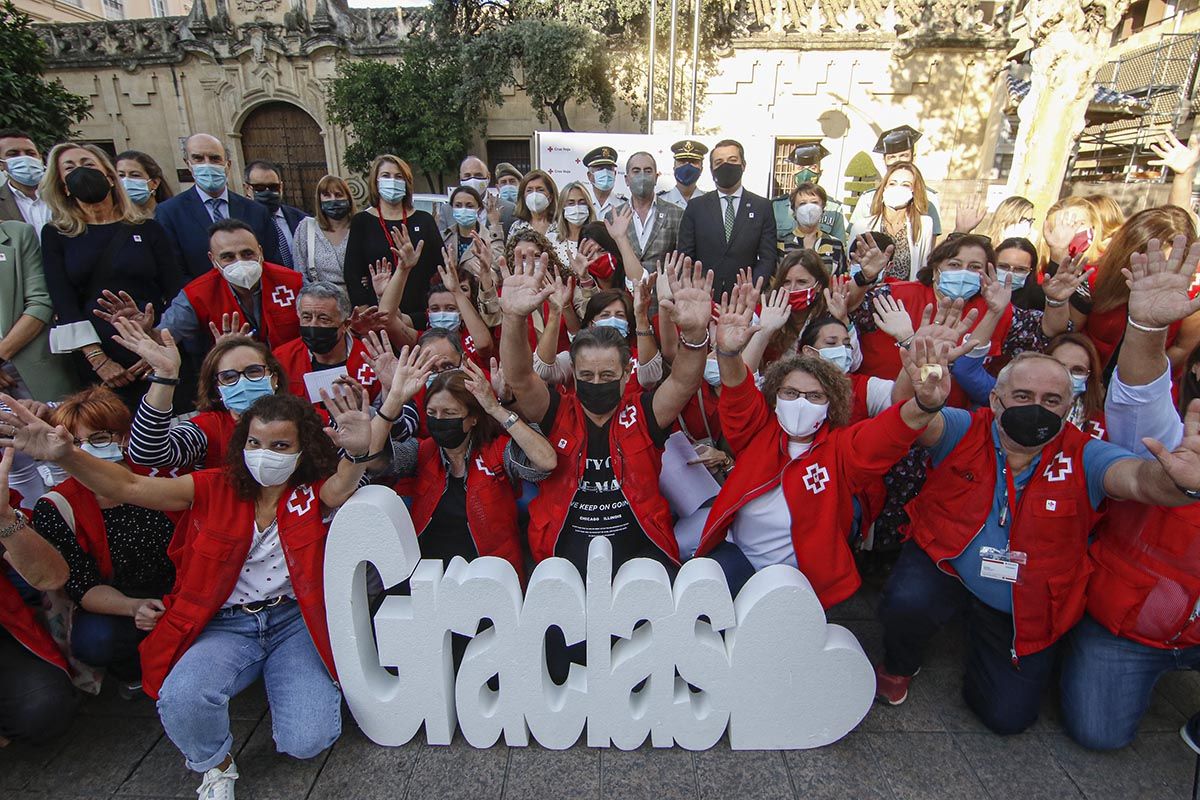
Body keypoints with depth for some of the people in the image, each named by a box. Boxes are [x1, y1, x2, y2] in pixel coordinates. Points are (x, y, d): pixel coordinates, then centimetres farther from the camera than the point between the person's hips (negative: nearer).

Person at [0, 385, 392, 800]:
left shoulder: (315, 493, -6)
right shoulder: (215, 488, 0)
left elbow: (341, 486, -29)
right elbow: (132, 487, -9)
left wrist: (358, 452, -53)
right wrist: (65, 455, -26)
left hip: (295, 620, -1)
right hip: (227, 624, 2)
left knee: (306, 741, -13)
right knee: (181, 700, -28)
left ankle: (278, 676, 23)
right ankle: (216, 766, 9)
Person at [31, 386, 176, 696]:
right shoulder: (56, 508, -11)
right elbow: (84, 586, -12)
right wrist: (134, 607, -30)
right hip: (114, 609, -1)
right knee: (93, 641, -32)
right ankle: (134, 672, 5)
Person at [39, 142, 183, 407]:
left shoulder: (148, 229, 9)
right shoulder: (55, 235, 10)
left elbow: (177, 294, 3)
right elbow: (63, 303, 1)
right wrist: (98, 360, -9)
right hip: (95, 363, 1)